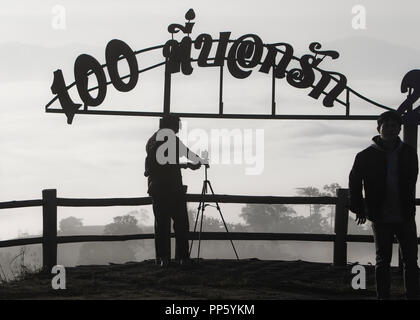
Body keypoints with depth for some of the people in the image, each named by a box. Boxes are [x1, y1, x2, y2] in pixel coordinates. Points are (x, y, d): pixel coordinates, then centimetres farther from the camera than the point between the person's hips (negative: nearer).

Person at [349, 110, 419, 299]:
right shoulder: (366, 156, -4)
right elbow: (354, 181, 6)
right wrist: (359, 208, 4)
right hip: (381, 218, -2)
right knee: (383, 261, 6)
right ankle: (383, 296, 14)